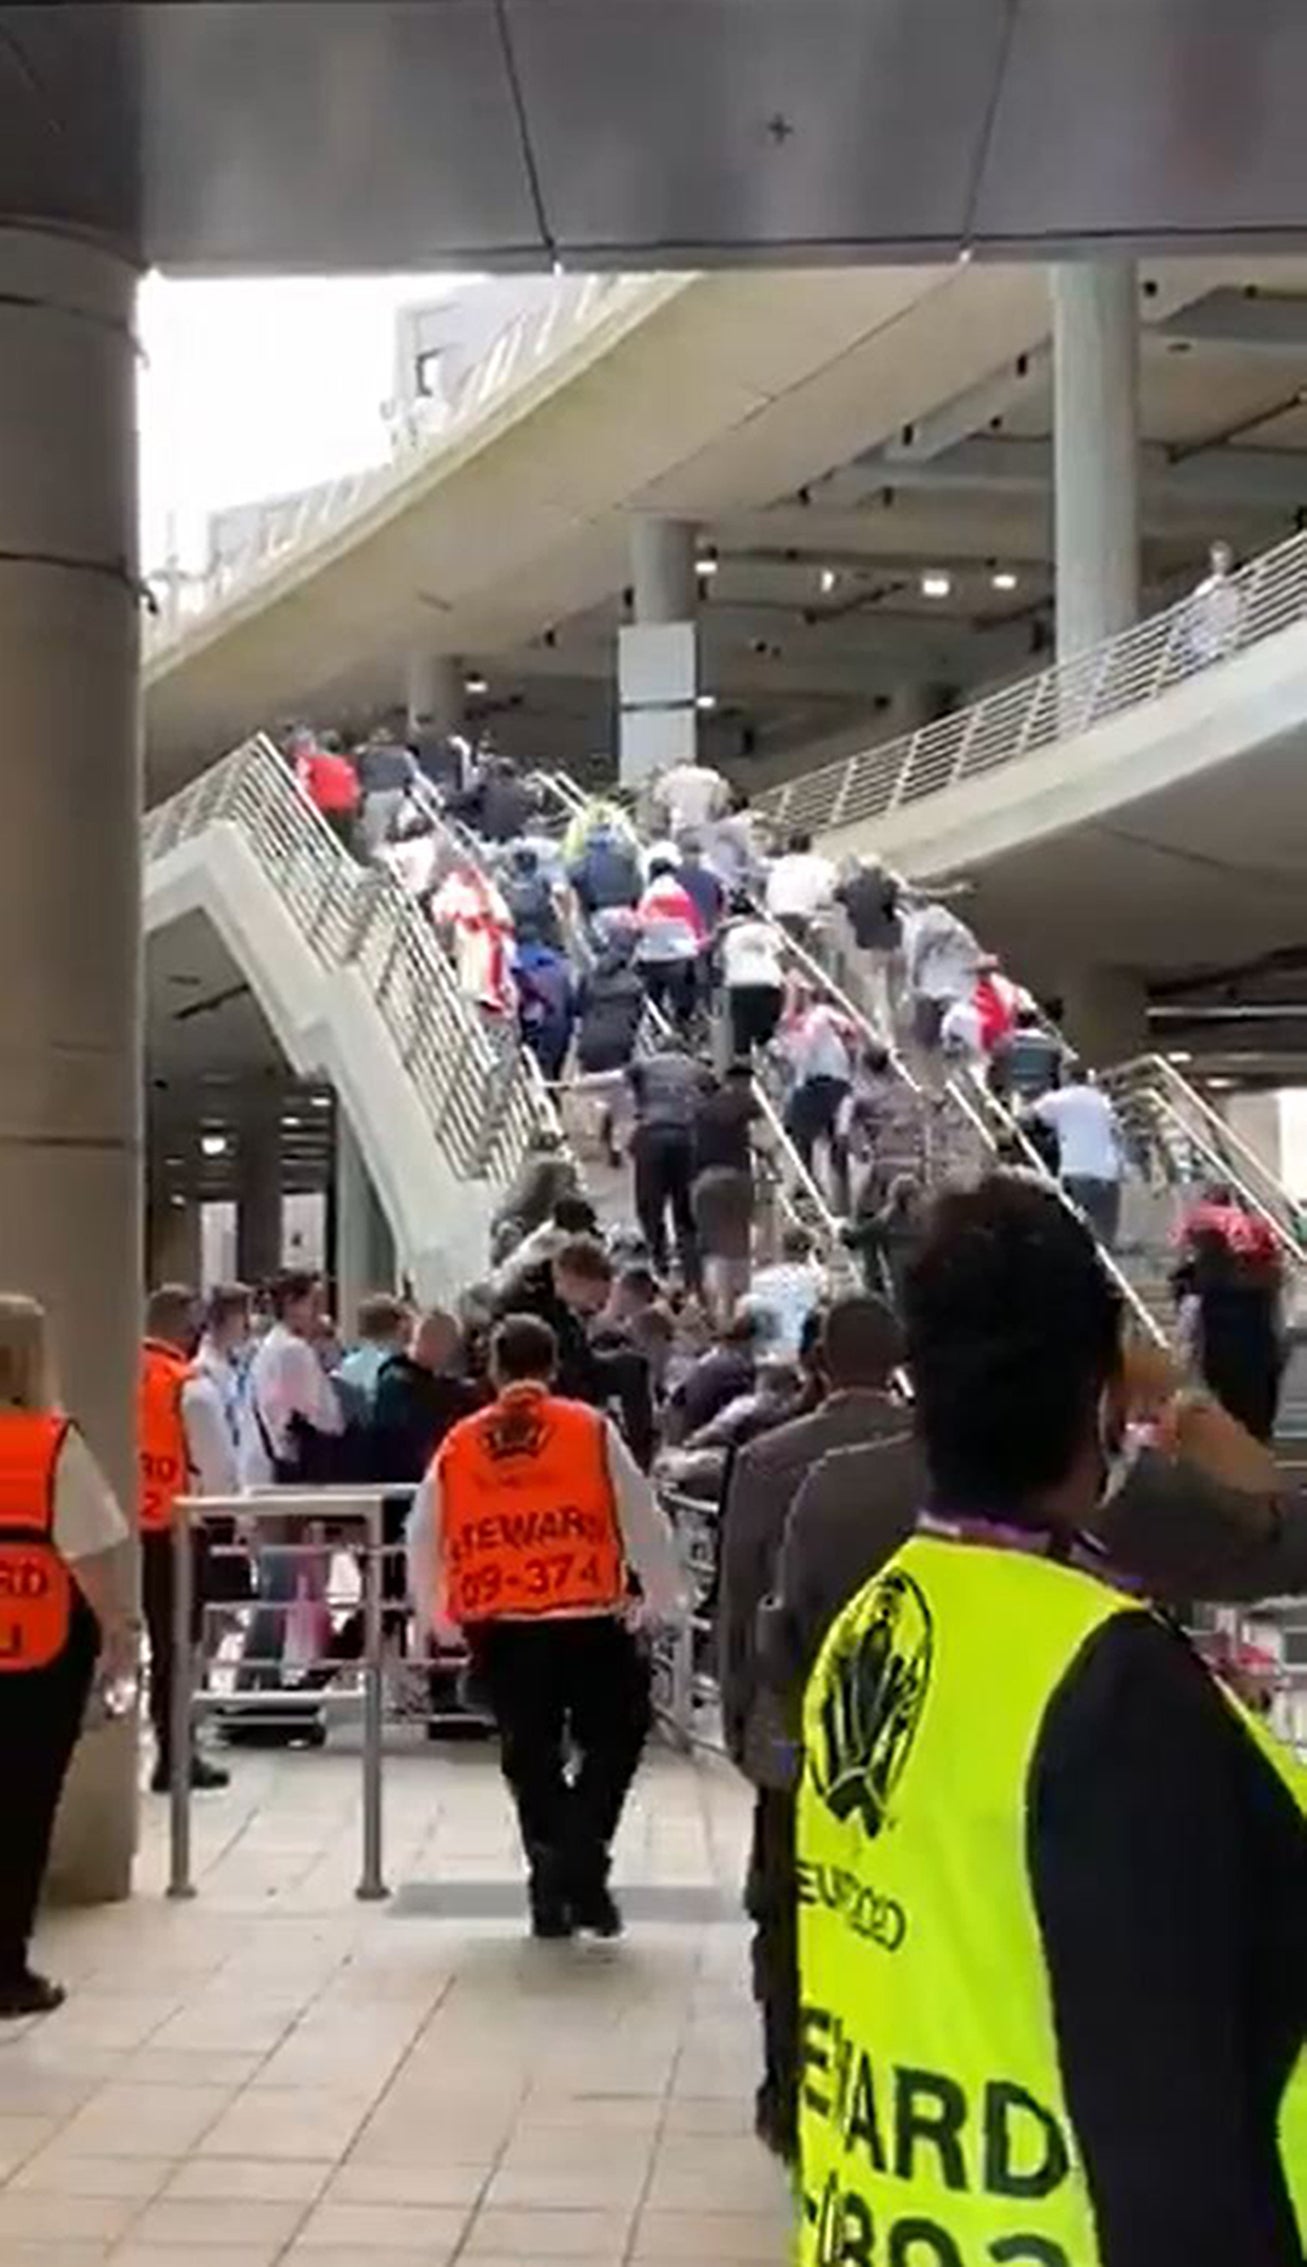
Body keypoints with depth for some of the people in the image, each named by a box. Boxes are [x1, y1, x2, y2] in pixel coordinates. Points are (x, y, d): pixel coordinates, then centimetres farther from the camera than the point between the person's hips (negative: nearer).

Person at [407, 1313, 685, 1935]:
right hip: (585, 1622, -3)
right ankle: (580, 1868, -3)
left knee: (529, 1757, 18)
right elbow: (642, 1520, 2)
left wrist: (439, 1616, 29)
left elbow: (422, 1541, 14)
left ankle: (552, 1891, 19)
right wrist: (664, 1600, 14)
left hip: (496, 1630, 3)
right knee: (611, 1742, 13)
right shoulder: (592, 1430, 0)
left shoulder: (457, 1445, 8)